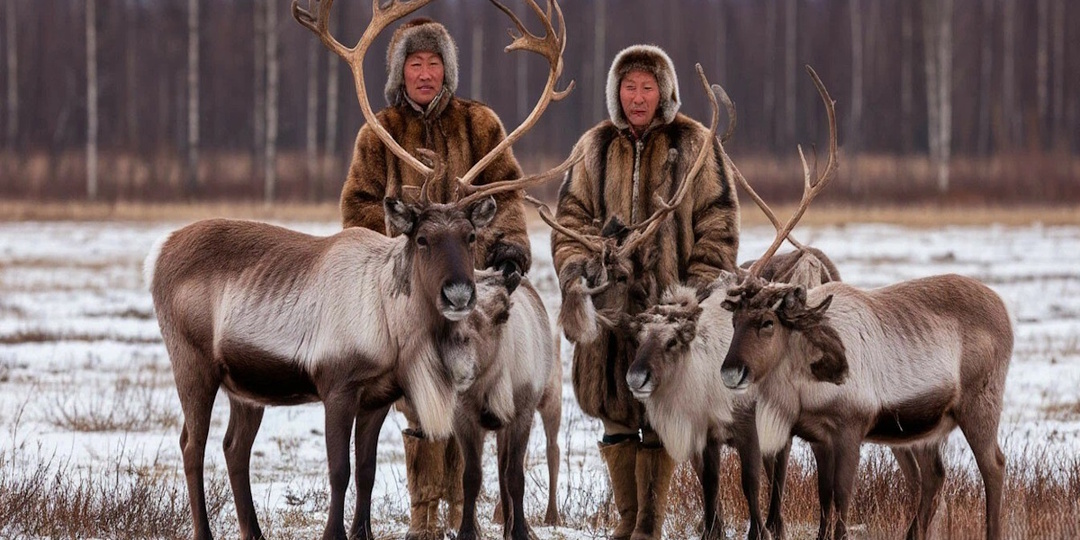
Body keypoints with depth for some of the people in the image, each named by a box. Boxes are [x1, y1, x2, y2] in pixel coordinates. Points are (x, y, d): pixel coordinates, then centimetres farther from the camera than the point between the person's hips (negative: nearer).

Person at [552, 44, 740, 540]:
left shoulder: (695, 146, 2)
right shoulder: (595, 148, 11)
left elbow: (718, 225, 1)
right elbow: (572, 216, 13)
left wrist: (701, 287, -7)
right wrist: (575, 266, -3)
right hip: (612, 300, 3)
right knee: (615, 412, 5)